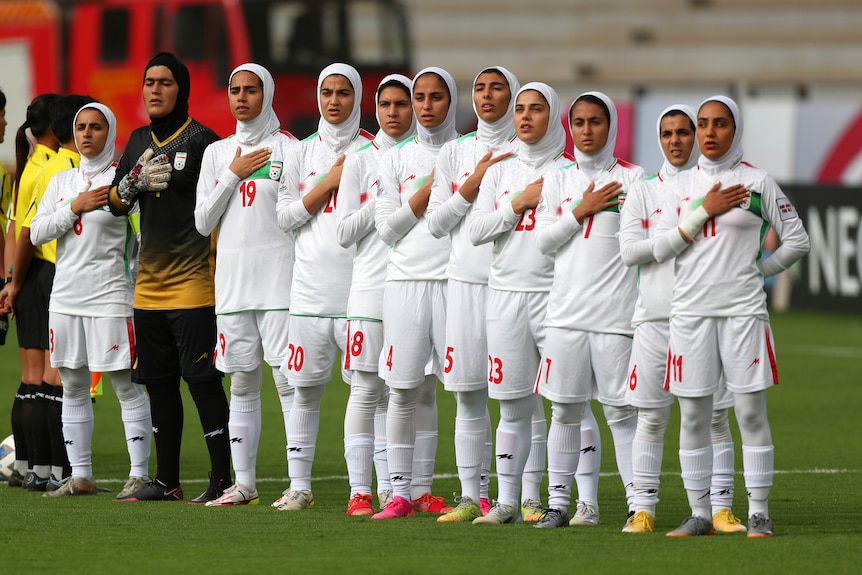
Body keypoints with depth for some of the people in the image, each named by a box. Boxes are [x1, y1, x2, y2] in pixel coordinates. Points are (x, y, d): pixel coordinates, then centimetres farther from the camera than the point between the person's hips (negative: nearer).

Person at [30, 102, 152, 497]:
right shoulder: (62, 182, 13)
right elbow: (36, 233, 5)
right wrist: (75, 208, -6)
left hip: (111, 295, -6)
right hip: (65, 297, 6)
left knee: (126, 385, -6)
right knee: (73, 387, 8)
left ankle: (139, 474, -3)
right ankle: (80, 476, 14)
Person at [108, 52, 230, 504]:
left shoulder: (200, 140, -6)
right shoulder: (139, 141, 14)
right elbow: (116, 204, 13)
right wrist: (133, 182, -5)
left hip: (193, 284, -7)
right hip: (149, 286, 7)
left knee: (202, 381, -8)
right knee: (158, 382, 11)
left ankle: (223, 479, -5)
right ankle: (166, 480, 18)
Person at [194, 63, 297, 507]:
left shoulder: (288, 149, 1)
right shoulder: (217, 153, 14)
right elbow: (203, 222, 7)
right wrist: (233, 175, -1)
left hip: (278, 276, -4)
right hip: (232, 275, 4)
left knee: (289, 381, -9)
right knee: (242, 383, 7)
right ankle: (244, 483, 12)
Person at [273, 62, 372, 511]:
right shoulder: (303, 153, 14)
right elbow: (286, 217, 5)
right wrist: (330, 182, -3)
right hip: (311, 286, 3)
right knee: (305, 388, 4)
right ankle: (298, 485, 9)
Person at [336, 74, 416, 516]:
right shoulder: (361, 162, 5)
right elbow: (345, 231, 0)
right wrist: (384, 200, -8)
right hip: (372, 285, -2)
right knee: (367, 390, -4)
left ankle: (389, 488, 8)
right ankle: (359, 491, -2)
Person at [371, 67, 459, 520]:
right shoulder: (396, 160, 13)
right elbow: (387, 228, 6)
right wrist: (426, 192, -2)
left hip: (455, 279, -2)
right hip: (406, 279, 2)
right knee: (406, 390, 1)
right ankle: (401, 491, 5)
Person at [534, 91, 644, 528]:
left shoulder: (632, 179, 2)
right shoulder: (559, 180, 12)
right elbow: (543, 239, 3)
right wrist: (581, 210, -5)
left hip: (615, 311, -3)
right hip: (566, 309, 3)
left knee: (621, 411, -4)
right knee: (565, 410, 6)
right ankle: (558, 503, 11)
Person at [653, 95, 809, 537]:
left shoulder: (757, 182, 3)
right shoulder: (684, 185, 10)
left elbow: (797, 240, 8)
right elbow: (661, 249, 1)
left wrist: (760, 270, 4)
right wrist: (705, 211, -7)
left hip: (743, 310, -3)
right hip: (690, 311, 3)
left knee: (751, 412, -4)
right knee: (693, 416, 2)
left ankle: (759, 513, 1)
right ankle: (700, 514, 9)